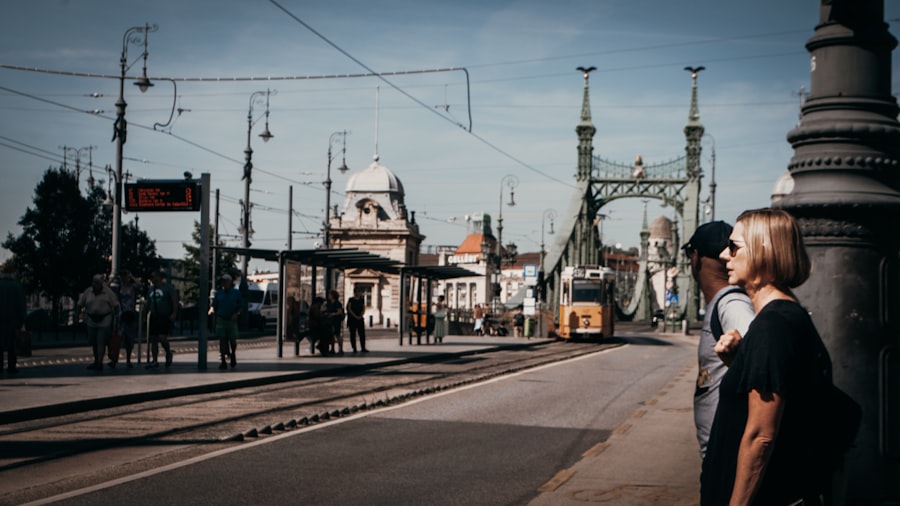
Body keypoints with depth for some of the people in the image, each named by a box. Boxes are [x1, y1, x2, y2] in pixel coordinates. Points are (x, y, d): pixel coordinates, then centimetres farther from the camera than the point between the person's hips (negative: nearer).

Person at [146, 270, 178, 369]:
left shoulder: (168, 287, -4)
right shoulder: (151, 288, 15)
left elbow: (175, 300, -7)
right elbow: (148, 302, 23)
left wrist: (174, 313, -15)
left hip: (165, 317, -7)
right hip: (154, 317, 7)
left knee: (162, 337, -17)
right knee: (153, 339, 4)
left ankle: (168, 353, 9)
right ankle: (155, 361, 9)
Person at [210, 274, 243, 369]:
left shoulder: (236, 293, 5)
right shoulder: (219, 293, 9)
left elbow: (241, 306, 5)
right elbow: (214, 305, 10)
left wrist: (236, 314, -10)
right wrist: (212, 310, -10)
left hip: (232, 320, -1)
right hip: (221, 320, 1)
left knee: (232, 340, 2)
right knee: (222, 340, -2)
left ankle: (233, 355, 29)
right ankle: (223, 362, 1)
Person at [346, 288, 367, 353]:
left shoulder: (362, 300, 10)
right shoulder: (351, 300, 1)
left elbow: (364, 309, 8)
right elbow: (349, 309, -5)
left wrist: (361, 316, -8)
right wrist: (355, 316, -12)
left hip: (360, 319, 3)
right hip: (352, 319, -3)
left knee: (362, 334, -3)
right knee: (353, 334, 0)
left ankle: (363, 348, -1)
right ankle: (354, 348, 4)